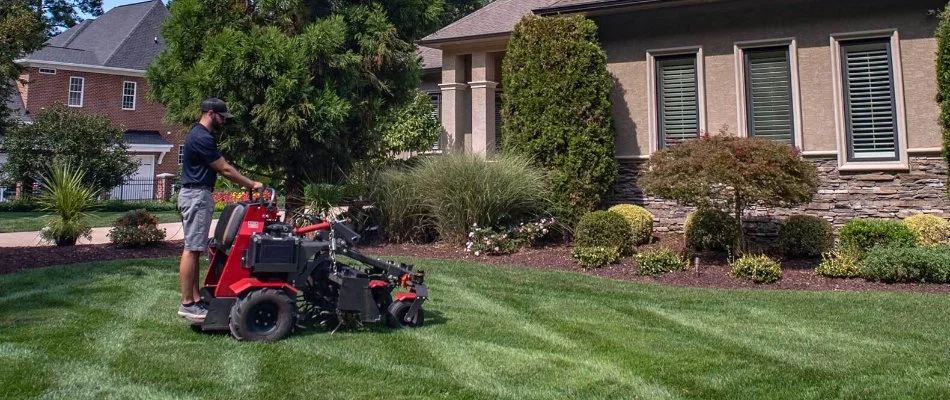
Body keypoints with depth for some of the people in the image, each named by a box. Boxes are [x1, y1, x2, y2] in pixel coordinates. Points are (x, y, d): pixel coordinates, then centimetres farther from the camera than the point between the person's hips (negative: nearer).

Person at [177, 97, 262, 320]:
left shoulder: (200, 135, 18)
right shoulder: (202, 138, -16)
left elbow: (220, 168, 17)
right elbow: (225, 169, -14)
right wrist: (252, 185, -5)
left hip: (196, 196, 11)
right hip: (196, 196, -11)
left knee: (194, 249, 11)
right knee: (192, 249, -8)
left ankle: (195, 299, 15)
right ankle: (187, 304, -5)